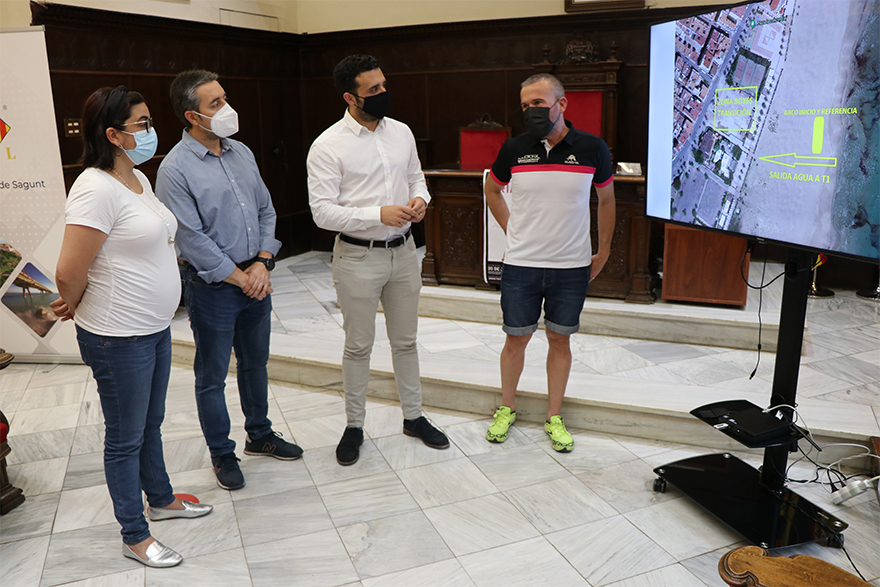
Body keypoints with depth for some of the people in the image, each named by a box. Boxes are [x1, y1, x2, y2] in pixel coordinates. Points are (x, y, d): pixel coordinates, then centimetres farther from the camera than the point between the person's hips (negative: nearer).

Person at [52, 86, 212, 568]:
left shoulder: (139, 179, 8)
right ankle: (134, 537, 25)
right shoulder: (97, 189, -22)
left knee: (151, 423, 24)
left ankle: (161, 499, 44)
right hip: (118, 338, -9)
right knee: (126, 438, 8)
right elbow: (69, 273, -23)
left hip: (155, 328, 9)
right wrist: (76, 305, -4)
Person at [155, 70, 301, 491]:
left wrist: (262, 263, -4)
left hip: (256, 278, 6)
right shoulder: (175, 168, -14)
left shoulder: (241, 153, 6)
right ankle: (222, 453, 26)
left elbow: (265, 211, 9)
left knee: (256, 362, 19)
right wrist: (239, 277, -14)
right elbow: (192, 238, -17)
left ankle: (260, 434, 38)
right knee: (212, 376, 8)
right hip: (211, 287, -6)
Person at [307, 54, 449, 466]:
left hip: (403, 251, 5)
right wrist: (379, 214, -25)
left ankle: (413, 416, 32)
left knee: (406, 340, 15)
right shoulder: (328, 146, -12)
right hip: (358, 256, -5)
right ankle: (354, 425, 26)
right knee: (359, 346, 8)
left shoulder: (401, 132, 5)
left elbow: (416, 176, 17)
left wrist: (420, 199, -7)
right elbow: (322, 211, -16)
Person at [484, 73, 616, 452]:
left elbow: (606, 198, 10)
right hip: (520, 265, 0)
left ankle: (554, 417, 24)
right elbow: (492, 190, 15)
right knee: (516, 339, 9)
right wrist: (515, 233, 10)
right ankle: (507, 408, 30)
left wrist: (603, 252, 11)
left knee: (559, 339, 10)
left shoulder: (591, 148, -5)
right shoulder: (514, 149, -3)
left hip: (572, 267, 0)